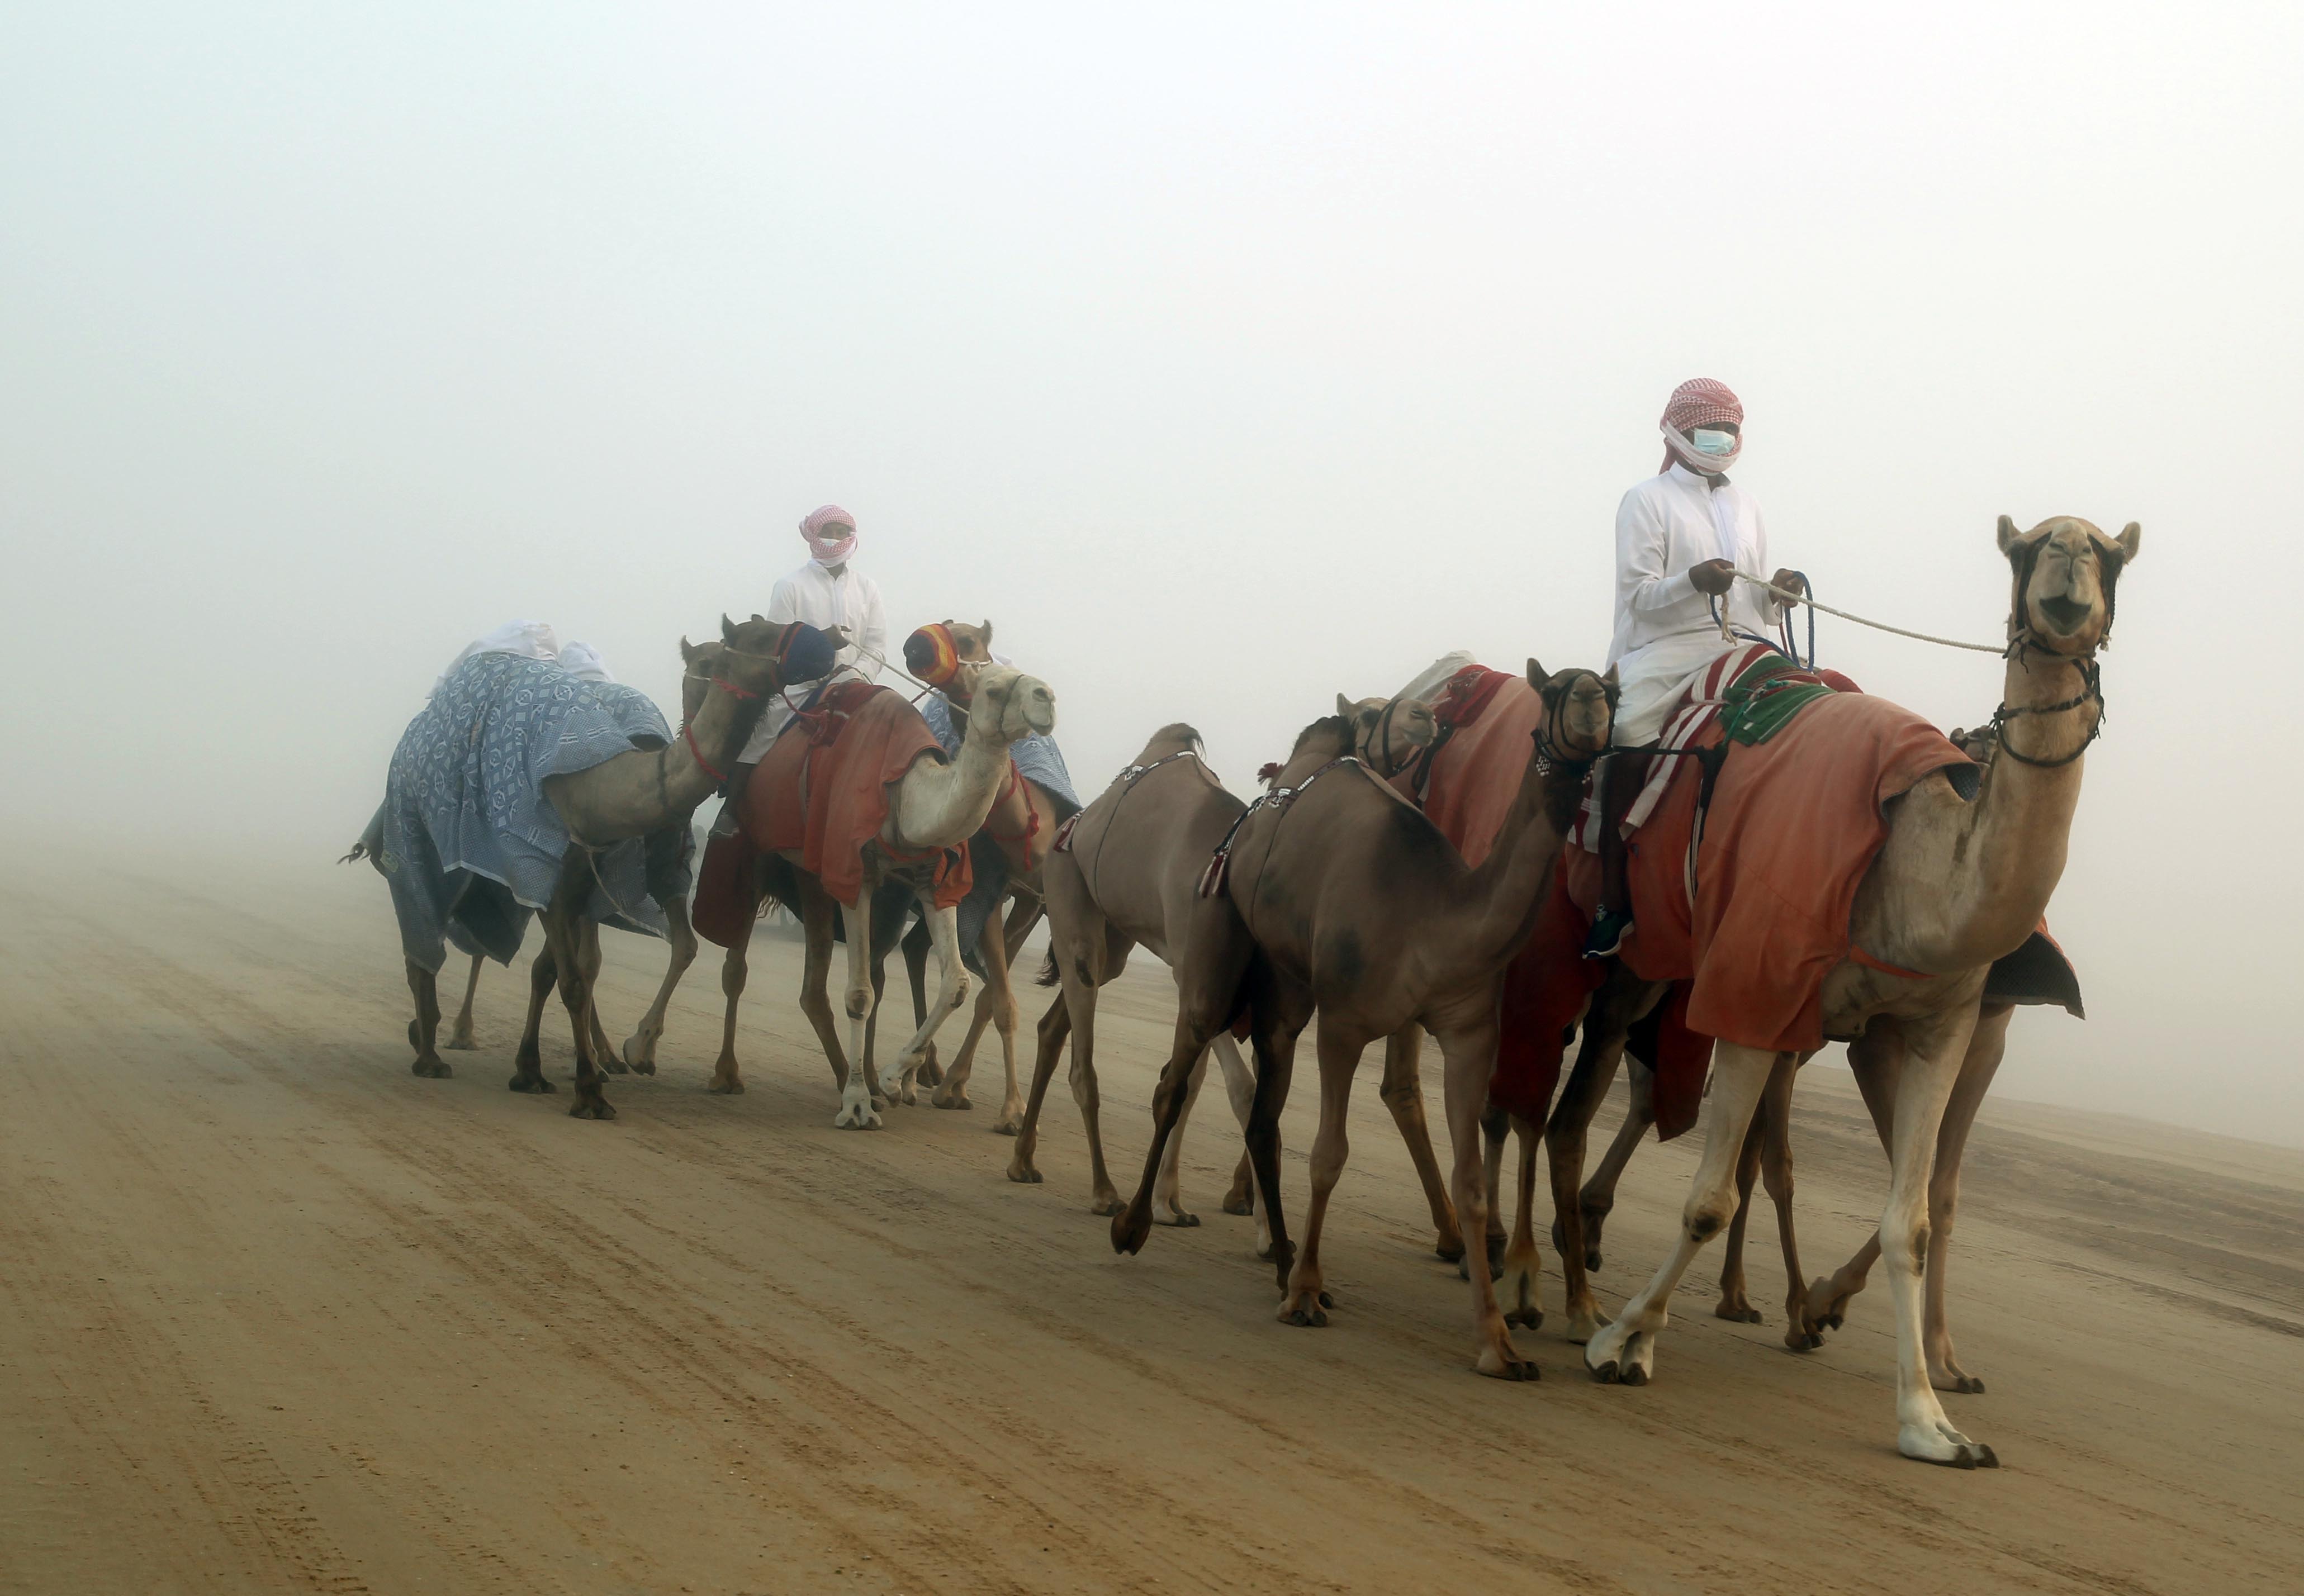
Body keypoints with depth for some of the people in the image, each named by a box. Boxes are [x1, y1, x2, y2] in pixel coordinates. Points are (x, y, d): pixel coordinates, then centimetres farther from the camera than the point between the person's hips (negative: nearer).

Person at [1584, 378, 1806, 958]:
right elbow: (1638, 595, -3)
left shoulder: (1744, 508, 22)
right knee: (1628, 734, -31)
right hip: (1667, 647, -6)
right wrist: (1693, 580, -20)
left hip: (1741, 648, 6)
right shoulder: (1648, 500, 6)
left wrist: (1778, 594, 1)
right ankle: (1614, 903, -27)